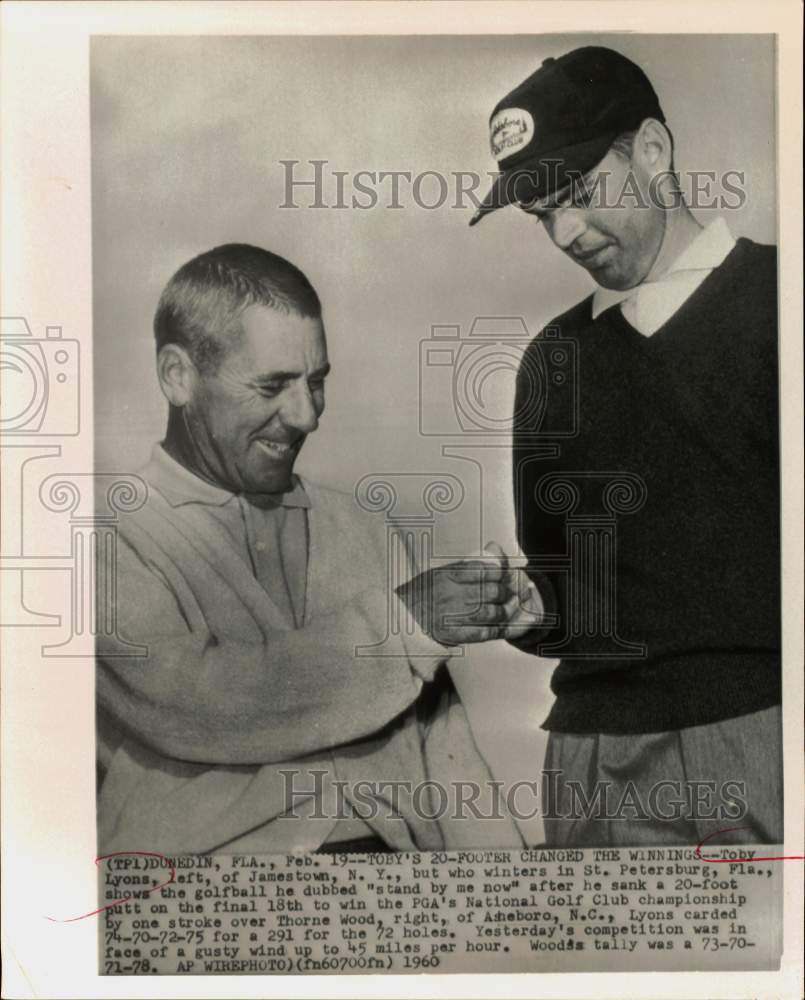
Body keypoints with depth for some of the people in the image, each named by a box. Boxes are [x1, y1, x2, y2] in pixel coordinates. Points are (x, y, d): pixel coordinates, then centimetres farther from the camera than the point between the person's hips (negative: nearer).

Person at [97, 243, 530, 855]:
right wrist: (398, 622, -14)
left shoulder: (363, 534, 11)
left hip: (387, 841, 4)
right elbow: (184, 703, -16)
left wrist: (498, 856, -4)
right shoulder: (121, 538, -2)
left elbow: (436, 741, 9)